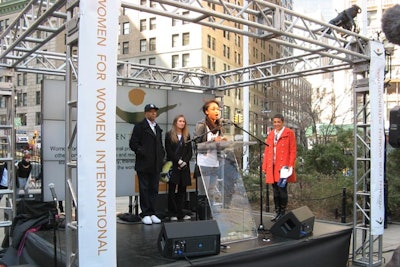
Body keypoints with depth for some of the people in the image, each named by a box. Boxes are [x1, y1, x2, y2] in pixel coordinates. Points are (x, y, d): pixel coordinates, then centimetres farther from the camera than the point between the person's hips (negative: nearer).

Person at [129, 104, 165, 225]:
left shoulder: (157, 128, 19)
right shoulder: (140, 126, -1)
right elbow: (133, 143, -8)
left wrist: (161, 156, 11)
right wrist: (143, 153, -13)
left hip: (156, 165, 6)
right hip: (144, 164, -6)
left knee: (154, 190, 8)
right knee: (144, 190, 0)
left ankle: (152, 213, 15)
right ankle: (145, 214, 6)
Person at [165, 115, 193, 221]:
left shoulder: (187, 136, 13)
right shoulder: (169, 135, 2)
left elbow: (190, 152, 8)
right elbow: (169, 151, -4)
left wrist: (184, 161, -7)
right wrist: (178, 161, -12)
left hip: (184, 167, 4)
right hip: (173, 166, -3)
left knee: (182, 190, 3)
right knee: (172, 190, -2)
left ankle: (180, 213, 8)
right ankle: (172, 214, 3)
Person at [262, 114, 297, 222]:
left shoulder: (289, 133, 2)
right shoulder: (271, 134, 18)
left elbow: (293, 151, -2)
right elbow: (267, 151, 17)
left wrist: (290, 166, -10)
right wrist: (264, 166, 11)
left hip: (283, 167, -5)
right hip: (272, 167, 5)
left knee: (282, 190, -3)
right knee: (275, 191, 8)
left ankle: (282, 213, 6)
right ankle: (277, 213, 16)